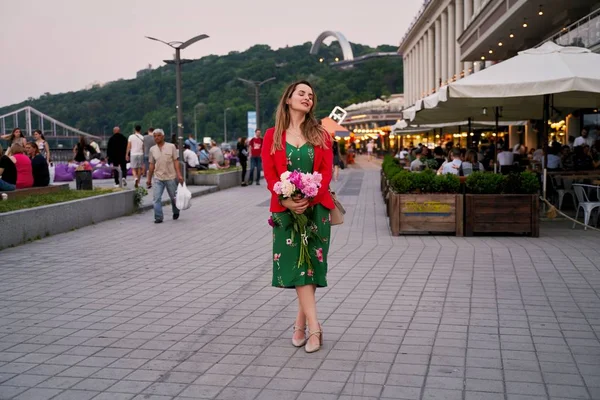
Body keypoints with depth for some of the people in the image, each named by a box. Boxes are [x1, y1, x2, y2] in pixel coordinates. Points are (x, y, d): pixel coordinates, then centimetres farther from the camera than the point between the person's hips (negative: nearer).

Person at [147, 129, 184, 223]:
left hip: (171, 177, -2)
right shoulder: (152, 149, 5)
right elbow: (152, 165, 11)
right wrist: (149, 179, 11)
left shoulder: (171, 147, -4)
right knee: (156, 198, -10)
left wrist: (179, 175, -13)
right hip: (158, 178, 2)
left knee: (173, 197, 12)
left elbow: (176, 161, -5)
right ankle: (158, 218, -6)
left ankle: (176, 213, 35)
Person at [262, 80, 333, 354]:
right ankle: (314, 327, -4)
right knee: (297, 264, -5)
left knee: (311, 262, 1)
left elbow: (327, 172, -2)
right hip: (286, 208, -1)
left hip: (316, 206, 1)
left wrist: (308, 198, -17)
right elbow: (269, 174, -2)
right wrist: (286, 200, -19)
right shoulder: (273, 136, 5)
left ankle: (301, 321, 13)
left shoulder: (320, 135, 7)